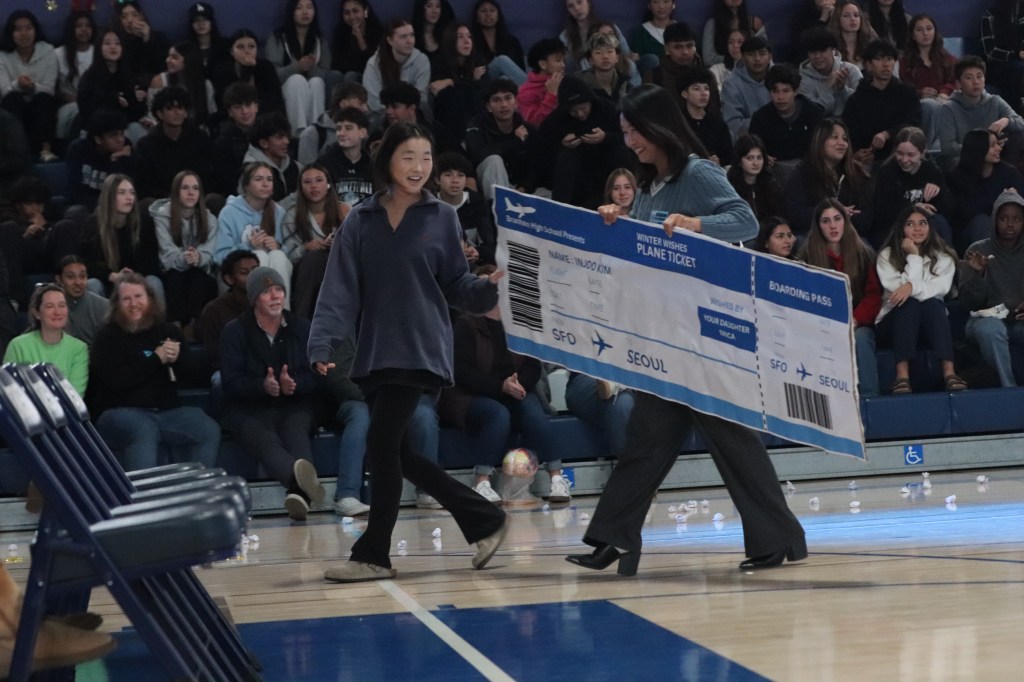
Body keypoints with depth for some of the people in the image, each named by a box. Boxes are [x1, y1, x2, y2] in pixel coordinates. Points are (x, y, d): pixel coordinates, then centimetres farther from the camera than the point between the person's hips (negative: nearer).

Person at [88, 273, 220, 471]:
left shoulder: (168, 331, 15)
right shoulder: (108, 337, 3)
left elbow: (192, 372, 7)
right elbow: (114, 379, -14)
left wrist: (176, 358, -16)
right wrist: (156, 358, -15)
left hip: (168, 411, 4)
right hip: (120, 412, -4)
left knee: (209, 430, -19)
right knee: (143, 432, -36)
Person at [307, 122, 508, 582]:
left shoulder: (442, 218, 3)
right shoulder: (361, 221, 7)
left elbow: (456, 286, 5)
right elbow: (342, 288, 2)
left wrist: (489, 284, -15)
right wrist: (322, 342, -9)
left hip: (420, 351, -4)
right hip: (372, 353, 4)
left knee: (381, 443, -11)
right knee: (393, 452, 6)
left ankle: (374, 554, 1)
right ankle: (483, 520, 19)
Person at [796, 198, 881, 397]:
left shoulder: (863, 254, 9)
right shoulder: (808, 255, 5)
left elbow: (873, 295, 3)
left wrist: (855, 320, -15)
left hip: (858, 324, 1)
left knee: (861, 337, -33)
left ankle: (869, 395, -30)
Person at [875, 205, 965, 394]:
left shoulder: (943, 256, 6)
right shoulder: (887, 256, 1)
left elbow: (941, 287, -14)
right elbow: (898, 291, -13)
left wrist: (912, 286, -30)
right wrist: (914, 257, -12)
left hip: (931, 323, 1)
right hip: (893, 323, -1)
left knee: (932, 303, -32)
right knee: (910, 303, -33)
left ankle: (949, 371, -45)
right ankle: (902, 374, -48)